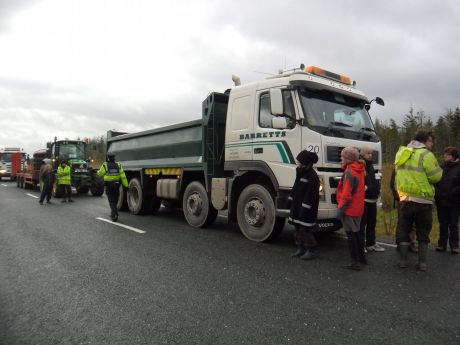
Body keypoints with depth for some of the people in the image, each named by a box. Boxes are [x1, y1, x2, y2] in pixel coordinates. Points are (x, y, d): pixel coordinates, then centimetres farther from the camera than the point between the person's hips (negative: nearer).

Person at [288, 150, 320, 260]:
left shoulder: (312, 176, -18)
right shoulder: (299, 171, 10)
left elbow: (310, 195, -20)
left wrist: (304, 209, -20)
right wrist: (290, 200, 17)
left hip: (306, 208, -9)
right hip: (297, 205, 9)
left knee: (306, 230, -2)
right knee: (298, 228, 14)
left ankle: (311, 250, 11)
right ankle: (301, 249, 25)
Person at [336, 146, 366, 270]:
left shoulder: (349, 171, -18)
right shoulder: (359, 169, 10)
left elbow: (347, 193, -22)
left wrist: (340, 208, -18)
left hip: (349, 209, -9)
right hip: (358, 208, 9)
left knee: (351, 235, -2)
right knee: (356, 232, 20)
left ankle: (355, 262, 3)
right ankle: (362, 257, 31)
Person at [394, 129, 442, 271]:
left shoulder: (402, 153, 9)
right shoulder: (426, 155, -12)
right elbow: (436, 177, -11)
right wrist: (438, 168, 6)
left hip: (405, 199, 5)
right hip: (422, 200, -4)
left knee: (404, 230, 12)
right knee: (423, 233, 9)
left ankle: (403, 260, 15)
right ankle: (422, 263, 12)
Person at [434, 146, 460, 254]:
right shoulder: (442, 167, 6)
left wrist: (451, 195, -17)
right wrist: (437, 194, -5)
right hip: (441, 202, 3)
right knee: (443, 224, 10)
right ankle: (442, 244, 18)